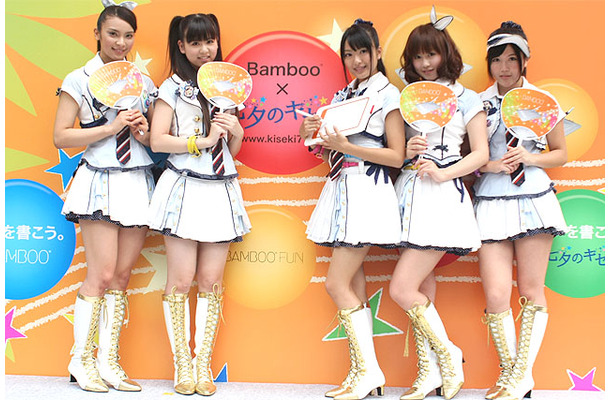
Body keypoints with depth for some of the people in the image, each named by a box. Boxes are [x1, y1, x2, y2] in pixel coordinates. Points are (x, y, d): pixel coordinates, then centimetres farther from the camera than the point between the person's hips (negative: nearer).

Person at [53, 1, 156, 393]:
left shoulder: (143, 82, 14)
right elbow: (62, 136, -4)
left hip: (139, 182, 4)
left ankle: (109, 361, 13)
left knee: (122, 275, 4)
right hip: (101, 181, -4)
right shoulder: (80, 79, 2)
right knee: (102, 275, -7)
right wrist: (112, 127, -12)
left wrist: (145, 134, -3)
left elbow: (159, 137, 19)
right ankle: (81, 360, 9)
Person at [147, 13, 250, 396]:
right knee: (181, 279, -2)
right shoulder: (173, 88, 5)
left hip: (222, 190, 3)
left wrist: (237, 132, -1)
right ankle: (182, 366, 9)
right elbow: (157, 140, -5)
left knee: (211, 281, 2)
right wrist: (201, 140, -11)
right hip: (184, 188, -3)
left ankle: (204, 364, 11)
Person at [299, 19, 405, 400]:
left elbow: (396, 156, -9)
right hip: (342, 189, 7)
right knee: (354, 287, 6)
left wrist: (345, 146, -16)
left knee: (337, 283, -11)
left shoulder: (387, 93, -3)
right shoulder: (343, 96, 18)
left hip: (368, 192, -7)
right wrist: (312, 135, 1)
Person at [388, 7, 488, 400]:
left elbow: (481, 153, -2)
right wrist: (408, 151, -5)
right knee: (421, 291, 6)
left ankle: (448, 353, 7)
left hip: (442, 195, -5)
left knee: (402, 289, -13)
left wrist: (443, 173, -15)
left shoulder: (466, 98, 3)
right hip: (410, 192, 6)